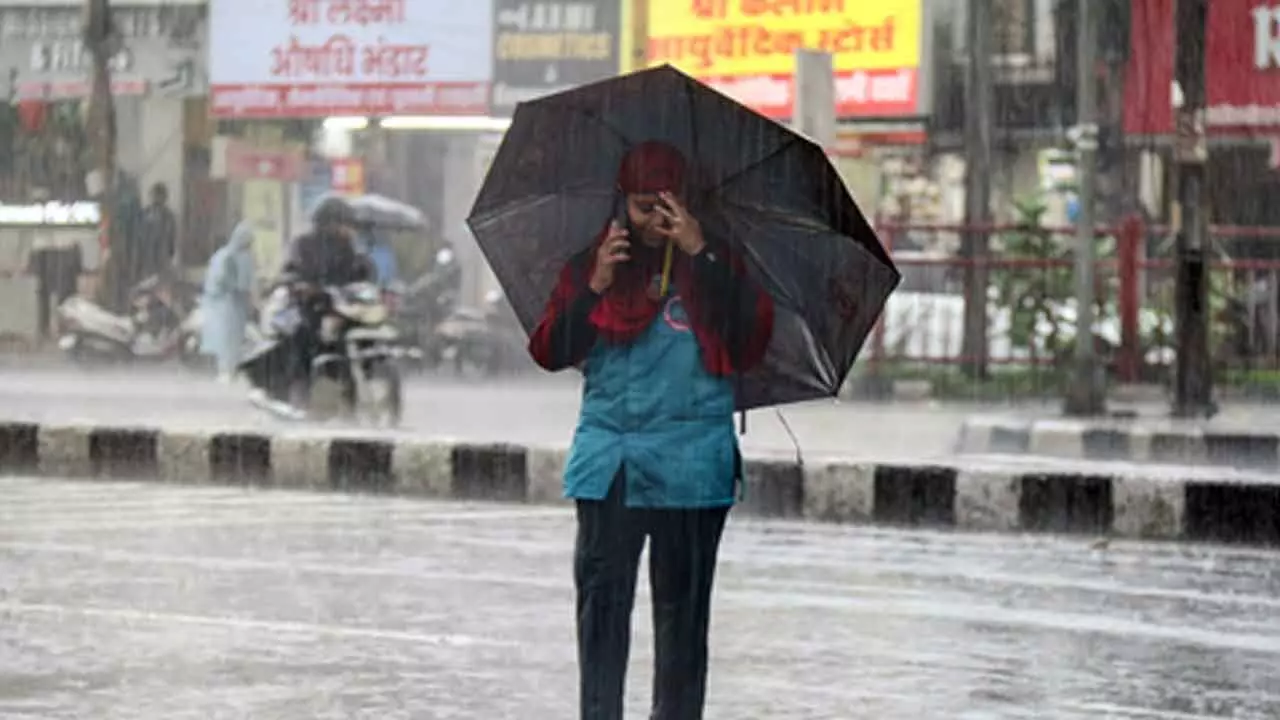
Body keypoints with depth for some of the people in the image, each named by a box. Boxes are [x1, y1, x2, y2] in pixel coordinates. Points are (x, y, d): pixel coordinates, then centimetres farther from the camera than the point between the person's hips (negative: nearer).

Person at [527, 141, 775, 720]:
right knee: (602, 594, -3)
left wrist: (702, 255, -15)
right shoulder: (592, 265, 10)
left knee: (682, 601, 4)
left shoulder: (715, 264, 5)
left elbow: (754, 335, -10)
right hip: (608, 460, 1)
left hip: (691, 460, -1)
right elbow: (550, 352, 5)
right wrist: (594, 289, -9)